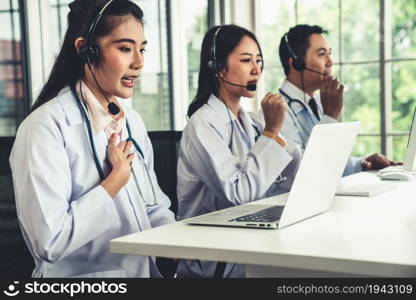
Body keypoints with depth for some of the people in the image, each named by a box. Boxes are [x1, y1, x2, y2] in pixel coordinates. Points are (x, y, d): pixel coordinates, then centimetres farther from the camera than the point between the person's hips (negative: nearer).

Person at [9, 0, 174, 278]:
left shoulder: (132, 121, 9)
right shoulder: (46, 127, -13)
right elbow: (48, 242, -20)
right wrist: (118, 177, -13)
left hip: (144, 270, 6)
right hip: (81, 273, -5)